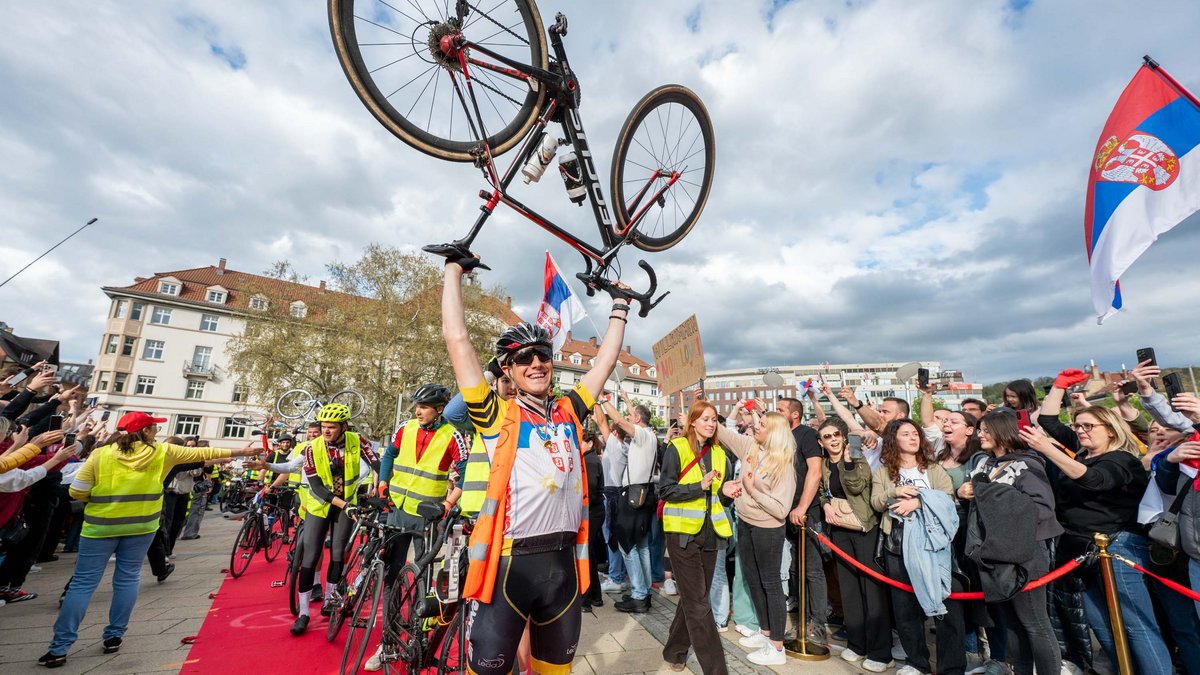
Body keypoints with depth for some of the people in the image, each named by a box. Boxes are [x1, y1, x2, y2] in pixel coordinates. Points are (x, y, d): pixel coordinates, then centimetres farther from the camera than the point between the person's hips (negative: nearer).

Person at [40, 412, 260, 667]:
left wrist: (101, 495, 12)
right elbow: (202, 453, 3)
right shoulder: (161, 452, -4)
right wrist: (240, 451, 13)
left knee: (83, 583, 5)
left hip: (101, 525, 0)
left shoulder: (101, 454, -6)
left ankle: (59, 648, 7)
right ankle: (114, 637, 20)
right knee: (127, 579, 13)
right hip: (141, 525, 1)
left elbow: (77, 493, -7)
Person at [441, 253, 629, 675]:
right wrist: (455, 268, 0)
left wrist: (620, 304, 24)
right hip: (508, 562, -4)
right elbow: (457, 337, -7)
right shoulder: (497, 416, -3)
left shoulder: (568, 413, 8)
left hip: (564, 562, 4)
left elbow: (607, 359, 16)